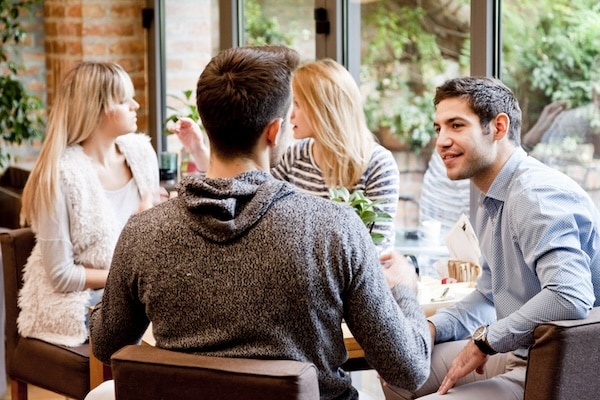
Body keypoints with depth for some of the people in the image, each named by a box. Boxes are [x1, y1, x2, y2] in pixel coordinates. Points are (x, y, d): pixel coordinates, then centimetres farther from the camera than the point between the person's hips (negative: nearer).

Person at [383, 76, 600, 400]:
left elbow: (569, 299, -35)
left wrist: (485, 339, -22)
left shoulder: (536, 195, -22)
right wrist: (430, 328, 3)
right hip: (518, 355, 10)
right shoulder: (493, 202, 12)